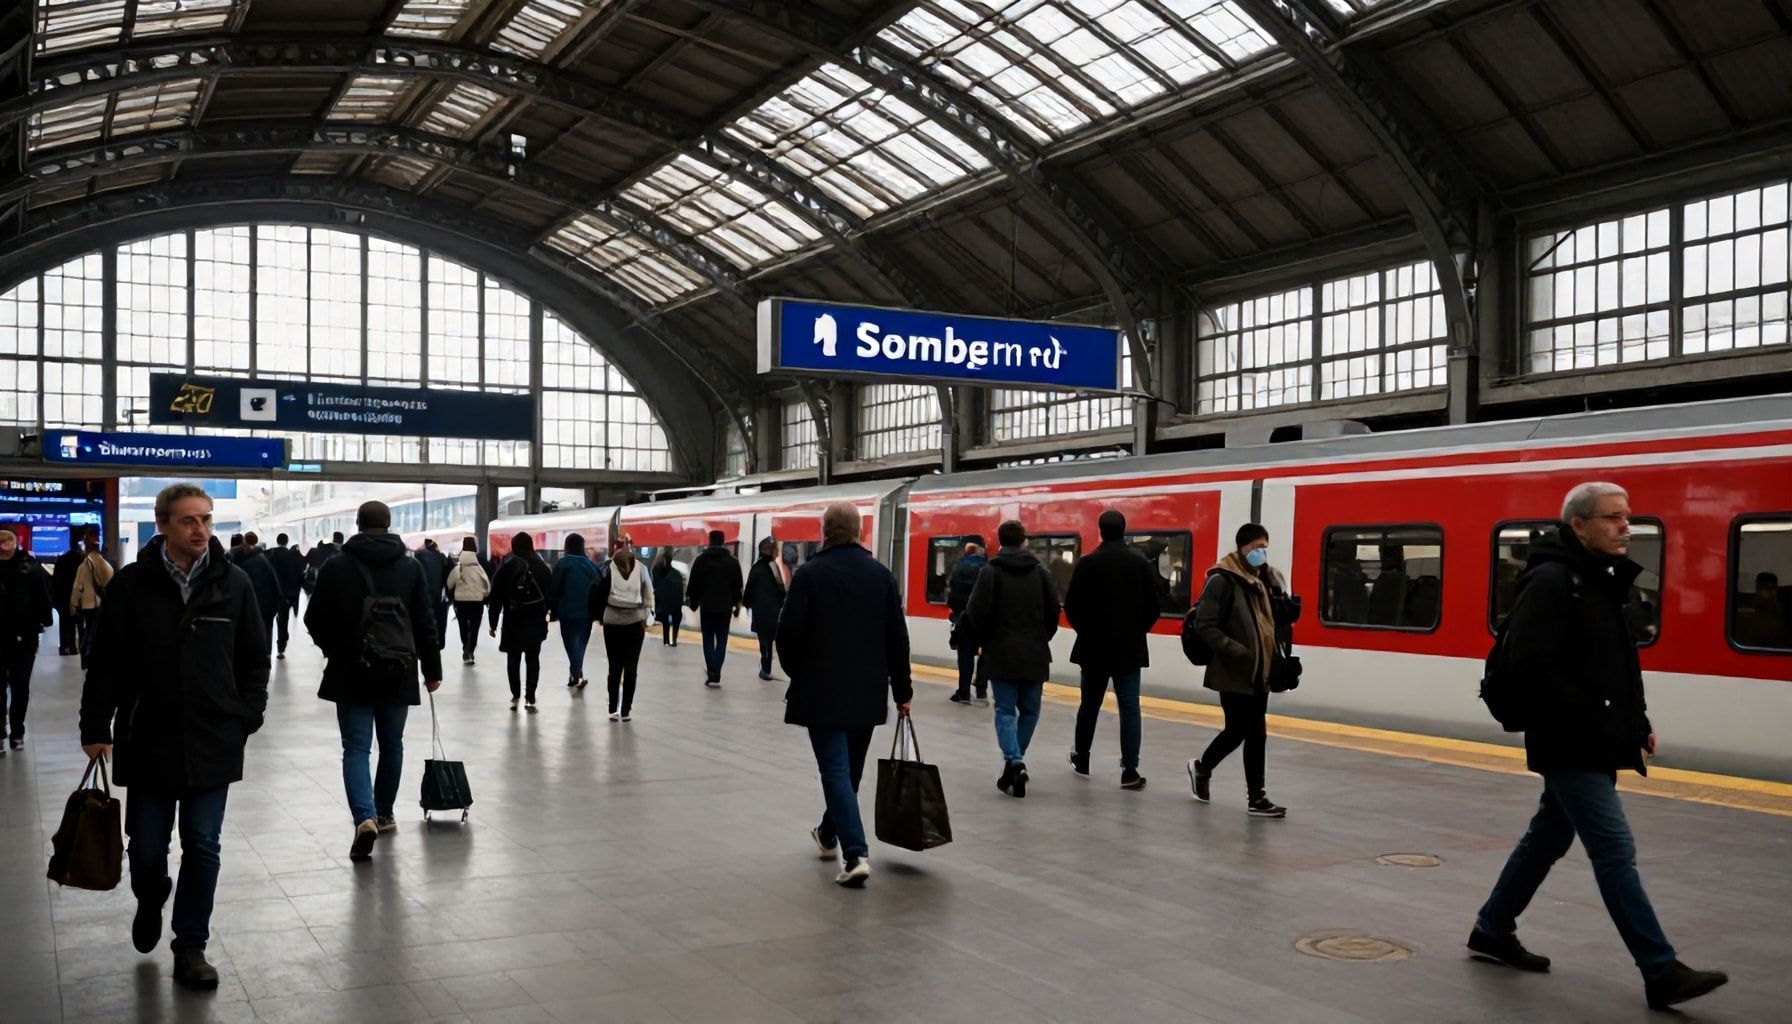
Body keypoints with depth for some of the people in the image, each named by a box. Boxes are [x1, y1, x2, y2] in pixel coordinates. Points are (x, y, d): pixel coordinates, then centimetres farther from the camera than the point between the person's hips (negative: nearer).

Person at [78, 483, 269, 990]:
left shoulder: (233, 583, -2)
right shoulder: (132, 584, -5)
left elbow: (255, 658, 6)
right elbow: (106, 662, -1)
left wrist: (246, 718, 2)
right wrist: (96, 728, -1)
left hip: (213, 744, 1)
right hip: (147, 740, 0)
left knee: (202, 848, 5)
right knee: (146, 848, 10)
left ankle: (190, 947, 19)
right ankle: (150, 903, 43)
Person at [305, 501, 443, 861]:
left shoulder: (336, 568, -4)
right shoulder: (412, 568, 0)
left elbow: (315, 620, 1)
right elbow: (426, 624, 0)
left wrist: (335, 650, 19)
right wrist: (432, 669, 9)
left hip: (351, 673, -2)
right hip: (397, 673, 2)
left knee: (356, 748, -1)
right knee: (391, 745, 17)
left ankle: (364, 818, -19)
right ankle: (384, 814, 28)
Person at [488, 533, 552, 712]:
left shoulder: (506, 568, -2)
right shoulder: (542, 567, 3)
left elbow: (496, 598, -2)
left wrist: (493, 623, 3)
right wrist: (544, 616, 10)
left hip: (513, 621, -1)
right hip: (536, 622, 1)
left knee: (513, 658, 10)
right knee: (533, 659, 6)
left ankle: (516, 696, 4)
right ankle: (530, 698, 0)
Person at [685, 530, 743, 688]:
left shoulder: (700, 560, 0)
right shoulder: (733, 561, 1)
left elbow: (693, 584, 1)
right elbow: (738, 586, 3)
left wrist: (692, 601, 13)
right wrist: (737, 604, 14)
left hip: (706, 607, 0)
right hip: (725, 607, 0)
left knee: (708, 641, 7)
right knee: (721, 641, 4)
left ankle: (711, 673, -3)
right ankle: (715, 675, -6)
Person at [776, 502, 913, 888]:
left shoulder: (809, 574, -10)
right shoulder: (881, 574, 3)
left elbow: (789, 633, -11)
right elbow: (897, 637, 3)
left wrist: (797, 672, 8)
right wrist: (902, 689, 10)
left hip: (822, 692, -4)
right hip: (868, 693, 5)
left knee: (836, 770, -4)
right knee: (849, 769, 19)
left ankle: (856, 853, -15)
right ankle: (829, 834, 37)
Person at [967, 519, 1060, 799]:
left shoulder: (991, 571, -5)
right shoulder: (1039, 572, 4)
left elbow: (977, 611, -12)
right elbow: (1054, 610, 2)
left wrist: (986, 641, 5)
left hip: (1002, 653, -2)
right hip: (1034, 655, 2)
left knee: (1005, 711, 1)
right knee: (1029, 710, 15)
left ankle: (1014, 761, -17)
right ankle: (1016, 761, 16)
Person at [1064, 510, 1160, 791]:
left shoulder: (1088, 563, -8)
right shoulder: (1141, 563, -2)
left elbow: (1072, 605, -7)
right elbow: (1154, 607, 0)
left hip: (1093, 647, 0)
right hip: (1130, 648, 0)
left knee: (1089, 704, 14)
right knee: (1129, 708, 0)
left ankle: (1081, 759, 28)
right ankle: (1130, 770, -6)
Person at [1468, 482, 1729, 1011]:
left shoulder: (1604, 582, 14)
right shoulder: (1551, 581, -15)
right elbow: (1531, 665, -23)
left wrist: (1637, 722, 10)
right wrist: (1592, 720, -21)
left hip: (1594, 747, 10)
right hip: (1570, 747, -10)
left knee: (1548, 838, 17)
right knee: (1615, 851, -7)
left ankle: (1492, 931, 30)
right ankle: (1661, 972, -3)